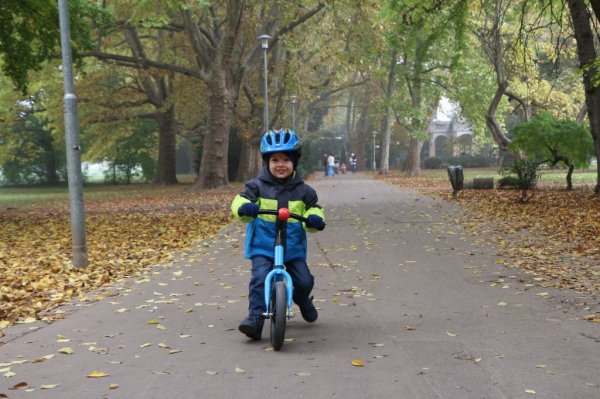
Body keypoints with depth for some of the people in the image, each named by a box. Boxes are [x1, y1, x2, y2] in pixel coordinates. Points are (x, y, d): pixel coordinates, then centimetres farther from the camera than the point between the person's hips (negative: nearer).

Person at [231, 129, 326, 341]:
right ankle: (255, 317, -15)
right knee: (259, 278, -21)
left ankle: (303, 301, 30)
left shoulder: (302, 190, 5)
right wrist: (244, 208, -31)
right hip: (262, 245, -1)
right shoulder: (257, 186, 1)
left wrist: (315, 218, -21)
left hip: (293, 246, 1)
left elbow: (314, 209, 3)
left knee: (304, 280, -5)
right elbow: (240, 201, -7)